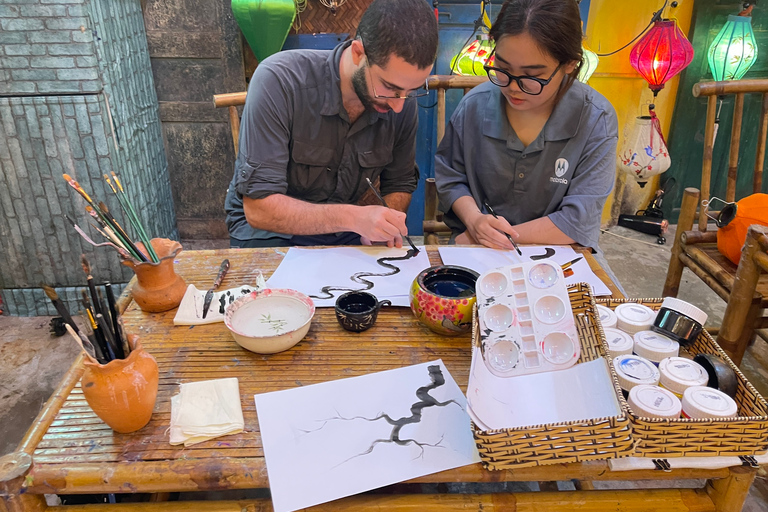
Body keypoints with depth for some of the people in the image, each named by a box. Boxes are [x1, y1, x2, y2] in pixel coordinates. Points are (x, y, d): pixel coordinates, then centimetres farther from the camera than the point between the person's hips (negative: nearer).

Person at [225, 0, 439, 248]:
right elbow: (259, 209, -24)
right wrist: (354, 217, -35)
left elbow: (399, 185, 6)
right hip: (270, 229, -2)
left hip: (346, 235, 3)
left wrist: (383, 227, -15)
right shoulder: (278, 81, -23)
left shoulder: (404, 101, -10)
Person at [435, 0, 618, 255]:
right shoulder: (475, 106, -6)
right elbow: (451, 179, 4)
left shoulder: (596, 120, -13)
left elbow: (578, 220, -14)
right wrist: (474, 220, -16)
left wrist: (505, 236, -17)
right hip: (476, 248, 2)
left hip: (557, 253, -1)